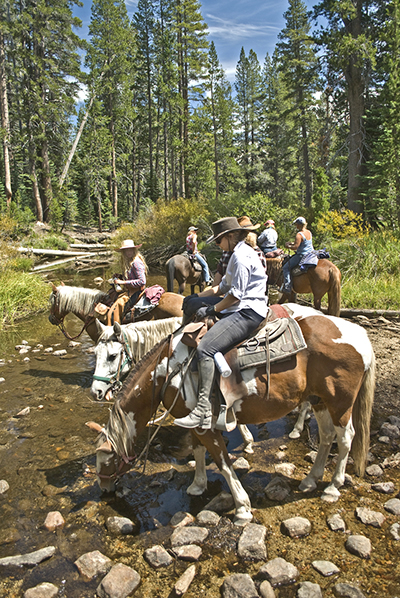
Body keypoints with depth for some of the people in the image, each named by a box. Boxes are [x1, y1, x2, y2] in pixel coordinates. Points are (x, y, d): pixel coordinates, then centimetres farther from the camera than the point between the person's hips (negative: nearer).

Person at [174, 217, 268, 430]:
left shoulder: (241, 256, -12)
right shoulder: (238, 254, 22)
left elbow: (236, 295, -19)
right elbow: (222, 288, 22)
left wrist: (211, 310, -11)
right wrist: (196, 298, 14)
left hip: (247, 312, -11)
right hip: (240, 308, 11)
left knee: (205, 348, -25)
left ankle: (203, 411, -26)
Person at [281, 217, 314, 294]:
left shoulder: (299, 234, -20)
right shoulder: (309, 232, 9)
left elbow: (295, 247, -25)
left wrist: (288, 246, -5)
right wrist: (292, 243, 15)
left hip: (302, 255, -10)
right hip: (311, 254, 10)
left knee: (285, 267, -3)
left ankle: (287, 286, -11)